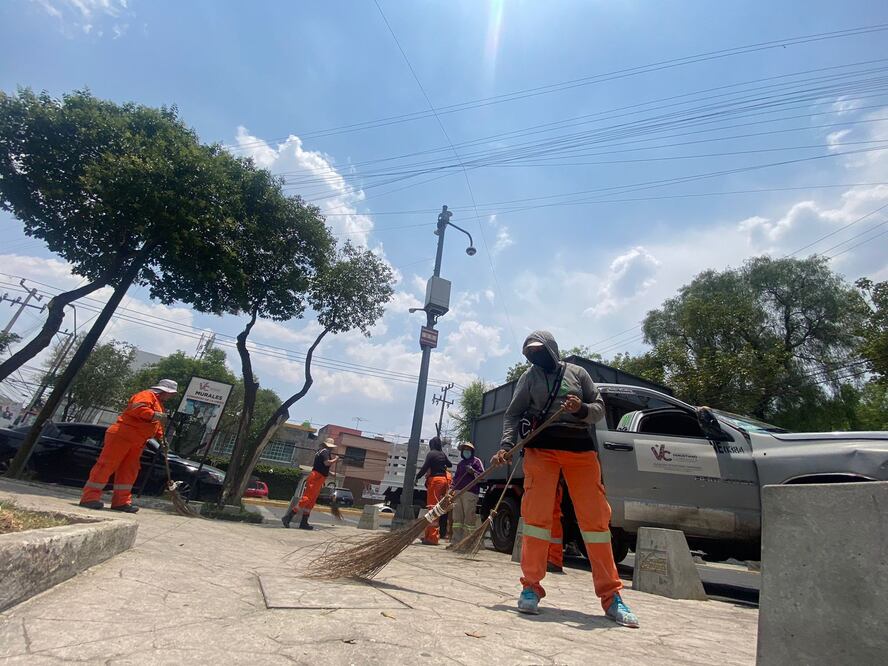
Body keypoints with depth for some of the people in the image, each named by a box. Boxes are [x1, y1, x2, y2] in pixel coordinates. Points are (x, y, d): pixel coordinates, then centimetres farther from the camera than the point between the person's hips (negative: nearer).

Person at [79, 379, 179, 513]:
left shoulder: (158, 403, 24)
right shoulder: (147, 395, -6)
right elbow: (137, 408, -26)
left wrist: (160, 437, 18)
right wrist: (154, 415, -34)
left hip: (137, 443, 10)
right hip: (121, 436, -10)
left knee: (129, 471, 7)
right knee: (107, 465, -7)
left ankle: (122, 501, 10)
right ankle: (90, 497, -2)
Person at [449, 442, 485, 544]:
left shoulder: (476, 461, 6)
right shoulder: (461, 463, 25)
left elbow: (482, 475, -2)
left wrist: (473, 471, -17)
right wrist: (452, 487, 15)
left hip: (470, 492, -6)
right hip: (458, 492, 6)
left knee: (469, 517, -6)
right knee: (457, 517, 6)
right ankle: (456, 541, 11)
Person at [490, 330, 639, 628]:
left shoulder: (577, 372, 13)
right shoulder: (529, 377, 11)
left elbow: (599, 408, 10)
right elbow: (513, 414, 5)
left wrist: (582, 409, -13)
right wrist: (506, 444, -11)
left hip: (580, 448, 1)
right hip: (541, 447, -1)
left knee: (595, 517, -1)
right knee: (536, 513, -8)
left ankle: (610, 595, 8)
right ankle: (531, 587, 4)